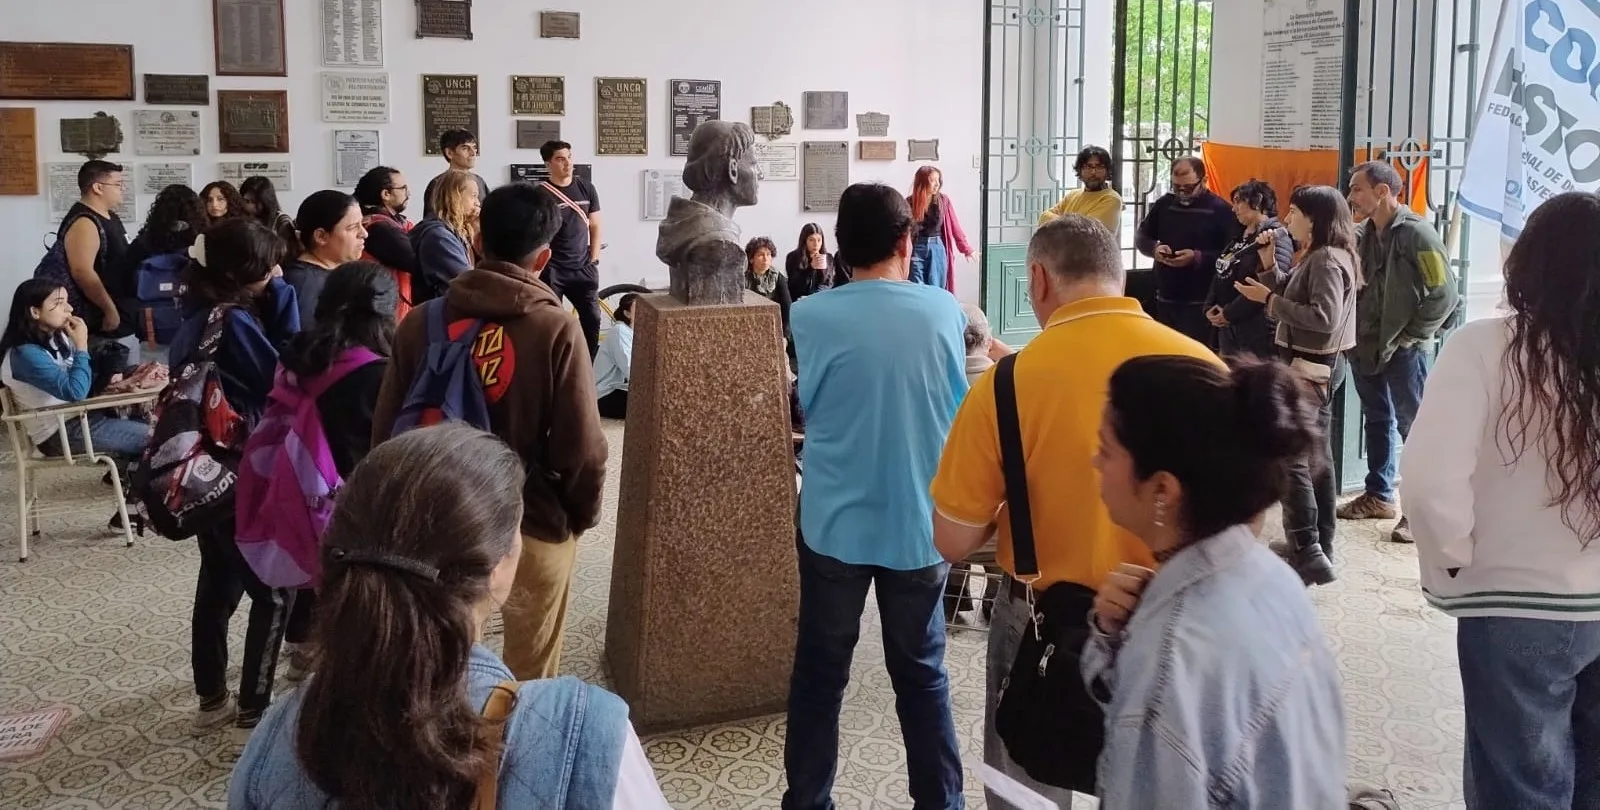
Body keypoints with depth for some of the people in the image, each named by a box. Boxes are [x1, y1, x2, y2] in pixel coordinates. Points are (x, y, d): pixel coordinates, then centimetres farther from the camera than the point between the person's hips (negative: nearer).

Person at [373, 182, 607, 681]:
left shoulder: (420, 323, -8)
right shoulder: (556, 330, -19)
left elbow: (387, 429, -1)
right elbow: (581, 446, -17)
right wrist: (584, 511, 2)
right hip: (535, 520, -3)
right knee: (531, 671, 16)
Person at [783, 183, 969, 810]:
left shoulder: (811, 317, -9)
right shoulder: (942, 309, -5)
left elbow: (806, 406, 5)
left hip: (834, 522, -1)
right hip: (919, 522, 1)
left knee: (819, 674, 11)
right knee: (922, 675, 13)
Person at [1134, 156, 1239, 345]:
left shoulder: (1220, 209, -7)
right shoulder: (1164, 204, 9)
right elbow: (1140, 238, 16)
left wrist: (1197, 257, -24)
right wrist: (1155, 248, -7)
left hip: (1200, 302, -6)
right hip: (1166, 298, 6)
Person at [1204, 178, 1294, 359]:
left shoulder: (1277, 237, -12)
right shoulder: (1240, 237, 18)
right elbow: (1221, 274, 19)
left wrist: (1229, 314, -17)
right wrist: (1209, 308, 1)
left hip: (1259, 331, -9)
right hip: (1228, 329, 9)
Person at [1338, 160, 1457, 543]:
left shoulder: (1416, 233, -14)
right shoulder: (1362, 234, 6)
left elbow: (1444, 294, -15)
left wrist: (1412, 336, -12)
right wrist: (1354, 333, 0)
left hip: (1402, 351, -7)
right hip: (1365, 347, 7)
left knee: (1415, 428, 0)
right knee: (1377, 422, 18)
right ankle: (1379, 495, 30)